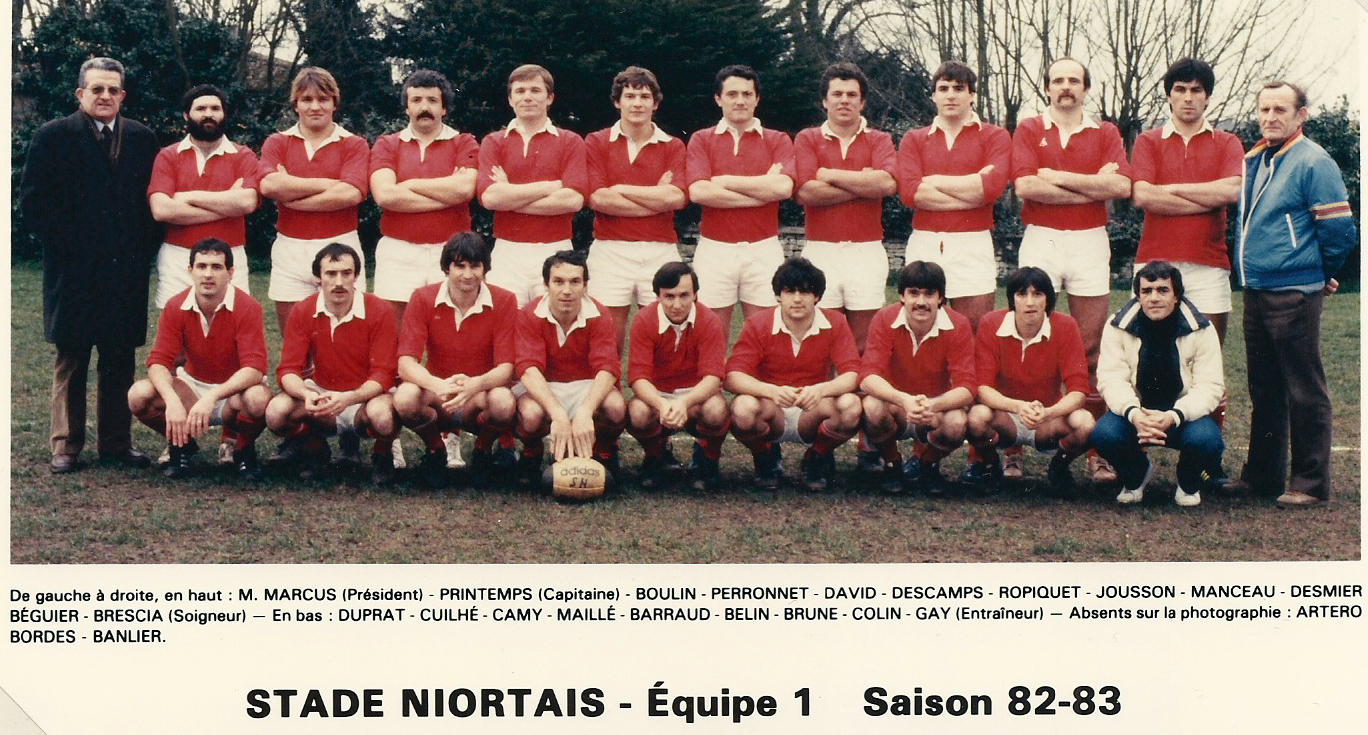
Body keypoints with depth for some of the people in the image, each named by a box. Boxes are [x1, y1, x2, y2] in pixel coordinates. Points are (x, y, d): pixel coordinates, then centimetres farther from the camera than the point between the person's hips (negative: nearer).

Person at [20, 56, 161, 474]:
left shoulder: (142, 139, 11)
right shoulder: (53, 137, 1)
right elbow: (34, 201, -4)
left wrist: (144, 247, 0)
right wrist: (69, 245, -10)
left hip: (127, 272, 3)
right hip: (74, 271, -3)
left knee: (120, 362, 7)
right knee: (70, 363, 4)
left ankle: (117, 443, 14)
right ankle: (65, 447, 10)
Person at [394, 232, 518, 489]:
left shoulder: (503, 302, -9)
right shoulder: (423, 299, -7)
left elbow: (506, 368, -14)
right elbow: (406, 362, -15)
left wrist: (475, 384, -38)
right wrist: (438, 385, -38)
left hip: (479, 399, -1)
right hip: (436, 401, 1)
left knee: (503, 401, -35)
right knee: (405, 397, -32)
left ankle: (483, 451, 1)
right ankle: (435, 451, 2)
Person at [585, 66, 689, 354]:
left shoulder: (673, 146, 9)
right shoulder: (597, 143, 7)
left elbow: (677, 197, -8)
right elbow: (598, 198, -7)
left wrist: (620, 189, -6)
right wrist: (658, 199, -7)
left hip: (660, 252, 1)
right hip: (610, 251, -1)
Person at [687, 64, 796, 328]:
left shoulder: (777, 141, 8)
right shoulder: (701, 139, 7)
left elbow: (784, 187, -11)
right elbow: (698, 192, -10)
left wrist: (725, 181, -7)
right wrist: (763, 190, -8)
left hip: (763, 249, 0)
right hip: (714, 248, 0)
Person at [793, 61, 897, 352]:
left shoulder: (878, 140, 10)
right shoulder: (807, 139, 8)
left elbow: (887, 183, -11)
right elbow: (806, 192, -9)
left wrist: (831, 175, -7)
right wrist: (864, 185, -7)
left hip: (867, 252, 0)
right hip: (821, 251, 0)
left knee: (863, 341, 2)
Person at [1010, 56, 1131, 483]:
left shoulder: (1105, 134, 11)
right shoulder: (1029, 131, 8)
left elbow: (1121, 186, -6)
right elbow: (1025, 186, -9)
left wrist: (1058, 177, -7)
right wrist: (1091, 187, -6)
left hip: (1090, 241, 1)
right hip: (1040, 240, -1)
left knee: (1090, 349, 1)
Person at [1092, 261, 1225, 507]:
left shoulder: (1200, 329, -9)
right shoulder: (1118, 327, -6)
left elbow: (1210, 386, -13)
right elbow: (1111, 379, -11)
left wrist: (1173, 417, -32)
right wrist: (1133, 414, -34)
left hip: (1183, 415, -1)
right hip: (1134, 414, 1)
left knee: (1205, 439, -34)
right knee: (1103, 434, -31)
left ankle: (1189, 483, 5)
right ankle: (1136, 475, 7)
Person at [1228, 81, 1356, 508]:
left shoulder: (1313, 162, -10)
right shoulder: (1252, 161, 13)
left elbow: (1339, 230, -12)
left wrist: (1320, 275, 1)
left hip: (1294, 293, -8)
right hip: (1255, 292, 8)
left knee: (1304, 392, -2)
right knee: (1263, 390, 15)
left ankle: (1310, 484, 4)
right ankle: (1262, 474, 25)